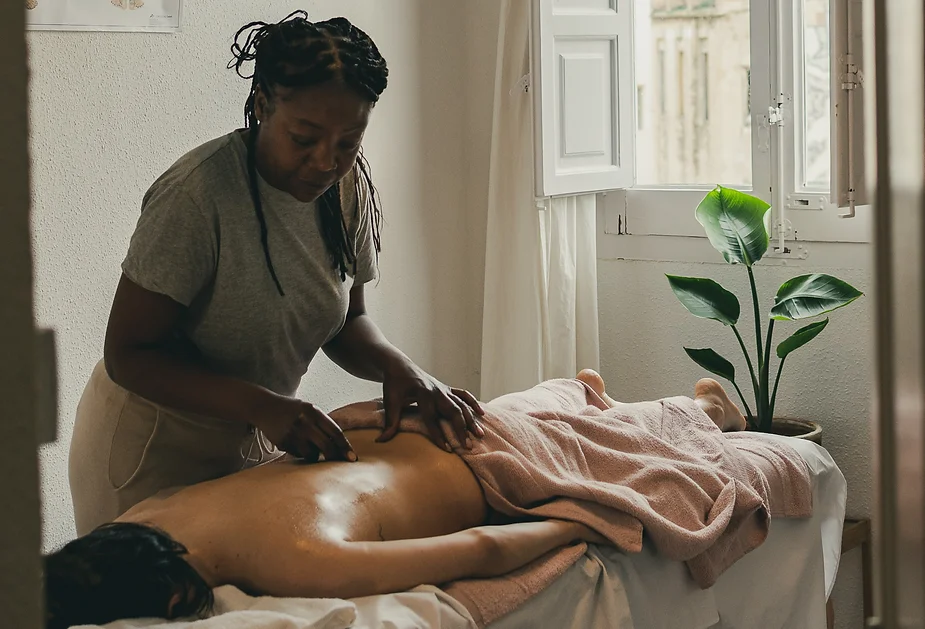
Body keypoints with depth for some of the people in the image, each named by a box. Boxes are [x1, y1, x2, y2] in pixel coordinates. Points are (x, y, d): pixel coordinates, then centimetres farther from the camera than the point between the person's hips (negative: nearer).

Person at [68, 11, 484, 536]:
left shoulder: (351, 186, -6)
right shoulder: (198, 193, -27)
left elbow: (346, 322, 5)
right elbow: (127, 355, -23)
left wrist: (398, 367, -18)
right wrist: (263, 406, -34)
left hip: (254, 443, 6)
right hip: (154, 450, -6)